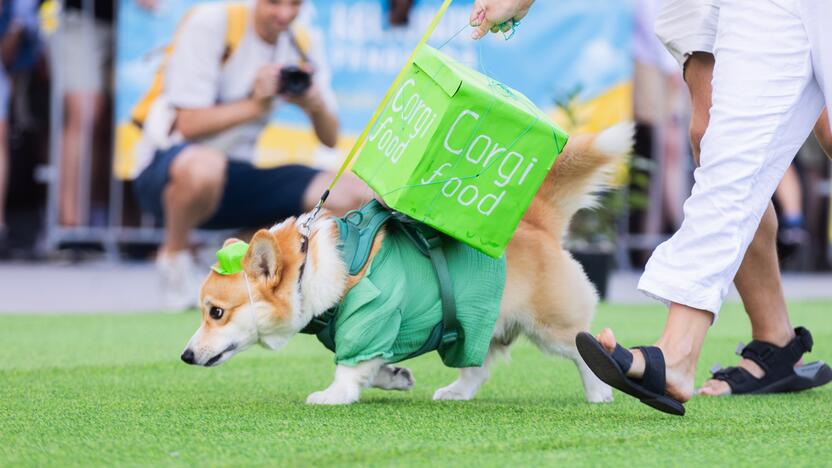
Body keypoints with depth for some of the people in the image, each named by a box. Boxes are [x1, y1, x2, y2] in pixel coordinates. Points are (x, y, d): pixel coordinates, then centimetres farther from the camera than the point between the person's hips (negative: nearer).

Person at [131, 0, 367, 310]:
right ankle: (174, 250, -10)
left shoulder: (302, 46, 4)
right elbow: (189, 124, -17)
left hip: (238, 179, 6)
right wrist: (255, 105, -23)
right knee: (203, 166, -44)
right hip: (168, 167, -6)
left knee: (354, 196, -12)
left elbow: (330, 140, 3)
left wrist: (315, 106, -17)